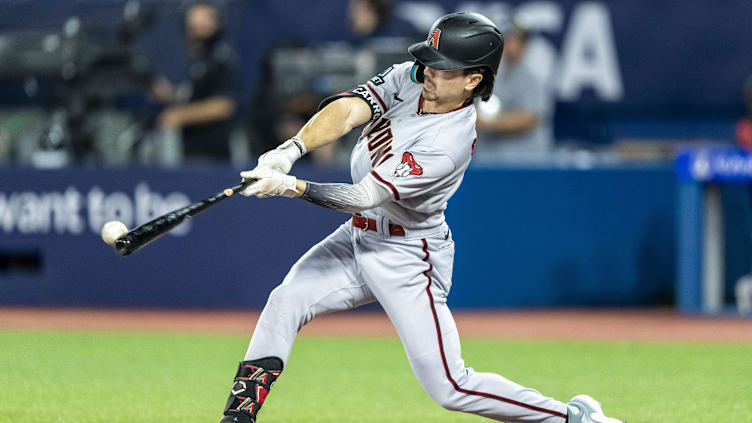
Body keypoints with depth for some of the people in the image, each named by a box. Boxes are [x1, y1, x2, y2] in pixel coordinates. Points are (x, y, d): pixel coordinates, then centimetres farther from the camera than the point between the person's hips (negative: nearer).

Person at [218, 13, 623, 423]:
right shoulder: (410, 78, -7)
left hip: (406, 258, -8)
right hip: (358, 237, 8)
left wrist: (291, 186, -38)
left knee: (450, 387, -7)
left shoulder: (450, 143, -29)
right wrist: (290, 150, -35)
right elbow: (347, 109, -18)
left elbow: (367, 196, -30)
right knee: (285, 300, -7)